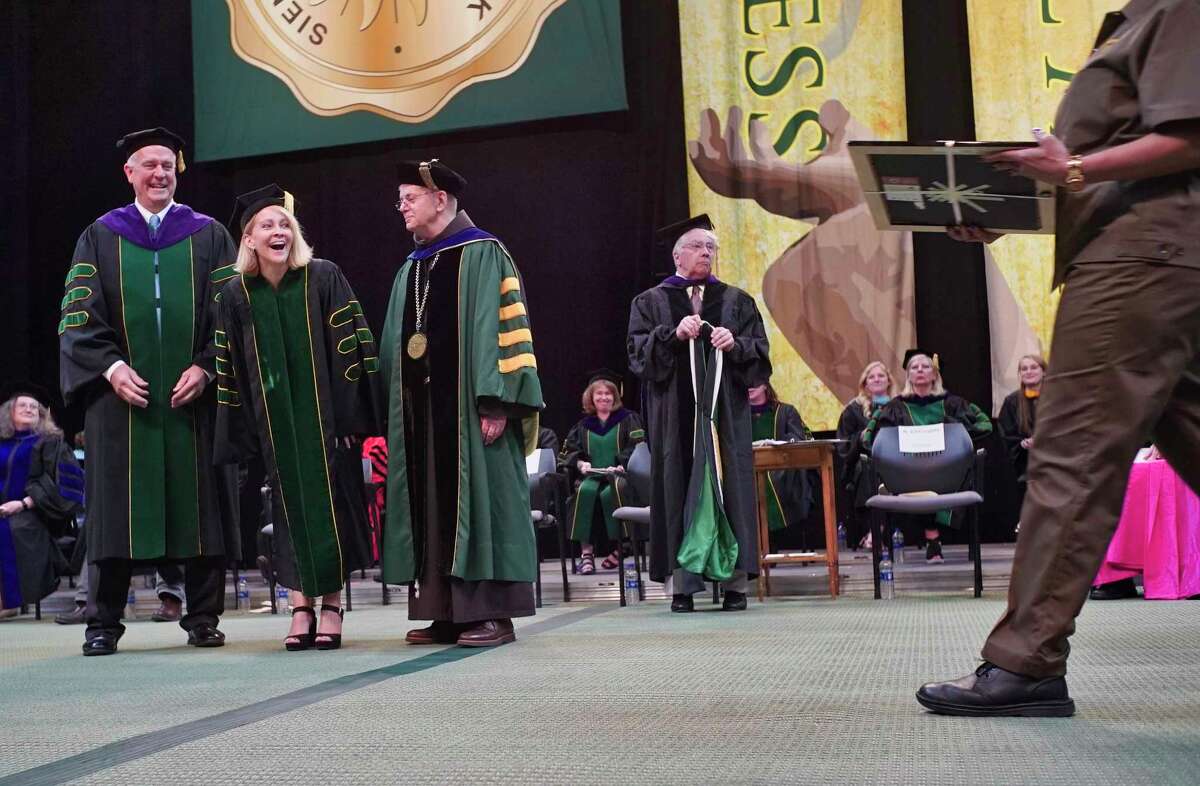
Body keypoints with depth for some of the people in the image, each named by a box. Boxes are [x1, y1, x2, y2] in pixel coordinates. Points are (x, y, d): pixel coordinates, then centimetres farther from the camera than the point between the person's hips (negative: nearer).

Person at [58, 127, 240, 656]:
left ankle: (203, 619, 8)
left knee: (199, 506, 1)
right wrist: (111, 366, -11)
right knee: (116, 508, 0)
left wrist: (203, 367, -9)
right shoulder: (100, 237, 11)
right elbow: (80, 315, 4)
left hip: (192, 395, 0)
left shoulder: (209, 236, 10)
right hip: (121, 394, 0)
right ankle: (103, 623, 6)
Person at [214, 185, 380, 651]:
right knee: (290, 510, 5)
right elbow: (231, 371, 4)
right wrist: (242, 434, 0)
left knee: (329, 504, 1)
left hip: (325, 417, -2)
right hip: (274, 423, 2)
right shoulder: (236, 295, 2)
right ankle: (301, 606, 11)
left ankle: (331, 604, 10)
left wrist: (350, 418, -13)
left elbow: (351, 350, -8)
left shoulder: (324, 279, -6)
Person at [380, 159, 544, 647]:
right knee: (432, 506, 5)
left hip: (466, 405, -7)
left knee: (477, 499, -6)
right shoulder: (411, 269, 18)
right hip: (421, 410, 7)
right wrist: (396, 414, 14)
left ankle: (493, 613, -2)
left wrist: (496, 403, -20)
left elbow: (503, 327, -12)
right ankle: (447, 613, 10)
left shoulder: (482, 253, -4)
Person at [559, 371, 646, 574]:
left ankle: (620, 546, -25)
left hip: (618, 475, -2)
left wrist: (622, 465, -16)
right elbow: (569, 451, 16)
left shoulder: (628, 419, 12)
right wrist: (580, 463, -6)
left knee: (611, 492, -37)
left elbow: (638, 448, 1)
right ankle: (586, 550, -33)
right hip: (591, 475, 2)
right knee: (585, 490, -34)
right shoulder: (583, 425, 20)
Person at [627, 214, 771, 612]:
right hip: (675, 413, -1)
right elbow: (638, 351, 0)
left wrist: (735, 344, -12)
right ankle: (681, 583, -1)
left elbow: (760, 353, 8)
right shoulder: (651, 302, 12)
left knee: (728, 485, -3)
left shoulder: (736, 301, 15)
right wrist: (674, 334, -16)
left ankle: (735, 580, 0)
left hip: (724, 410, 1)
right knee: (678, 487, -4)